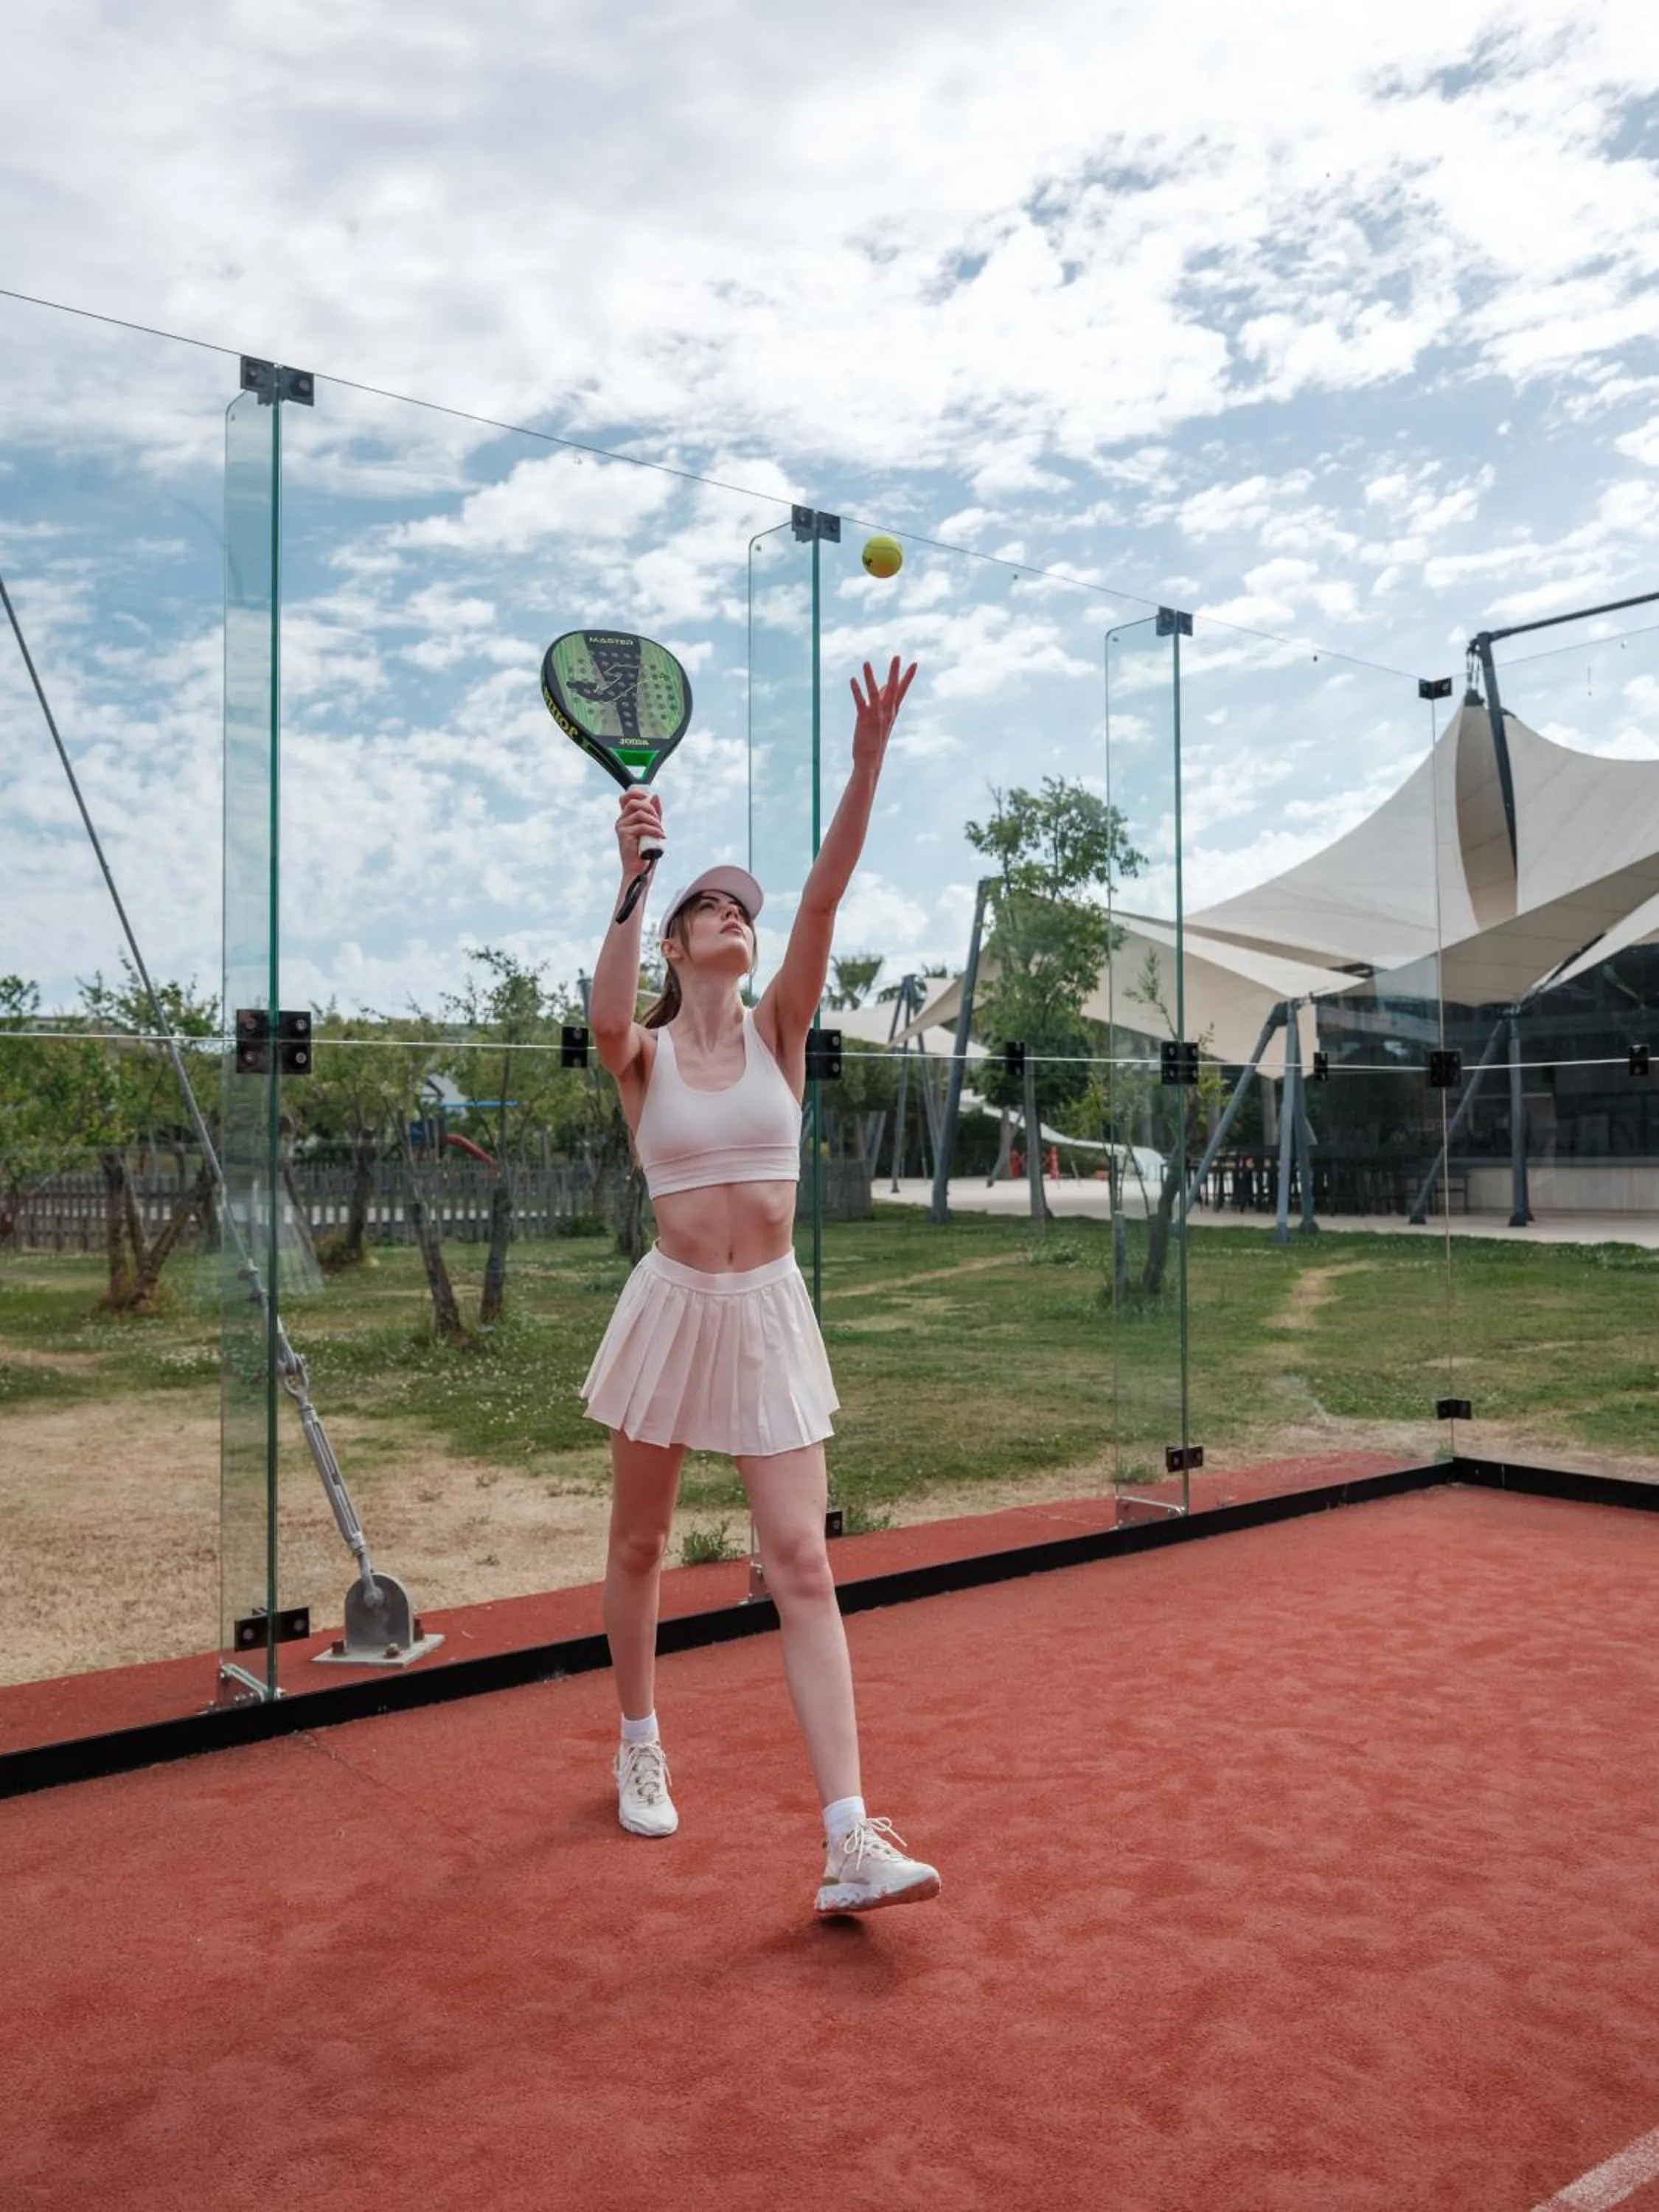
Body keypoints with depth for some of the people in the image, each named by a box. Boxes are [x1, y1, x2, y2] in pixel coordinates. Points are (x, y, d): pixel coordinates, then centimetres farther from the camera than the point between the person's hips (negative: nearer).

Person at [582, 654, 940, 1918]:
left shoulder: (778, 1029, 4)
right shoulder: (644, 1056, 0)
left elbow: (827, 894, -10)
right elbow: (608, 1018, -27)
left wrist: (870, 759, -20)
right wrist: (634, 873, -30)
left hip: (772, 1312, 1)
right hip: (673, 1308, 0)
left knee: (803, 1564, -6)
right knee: (640, 1547, 14)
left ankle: (850, 1842, -7)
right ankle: (640, 1748, 39)